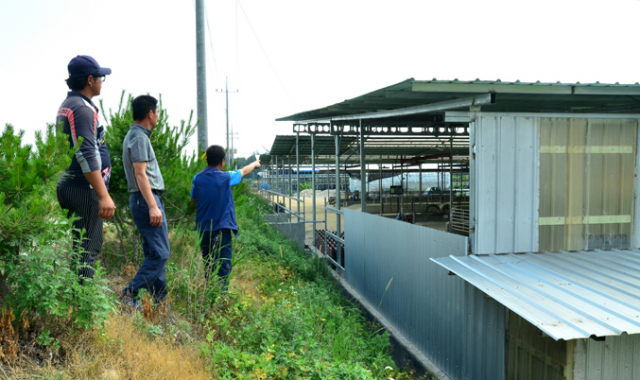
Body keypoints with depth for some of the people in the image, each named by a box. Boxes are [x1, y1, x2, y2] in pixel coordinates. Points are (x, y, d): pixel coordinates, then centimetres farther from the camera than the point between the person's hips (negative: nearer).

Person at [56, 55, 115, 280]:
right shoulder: (82, 108, -13)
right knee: (87, 249, -8)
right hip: (84, 189, -10)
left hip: (68, 186, 10)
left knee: (87, 246, 15)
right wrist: (104, 195, -25)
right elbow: (87, 155, -22)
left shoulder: (66, 106, 19)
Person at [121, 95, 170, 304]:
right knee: (160, 253, -12)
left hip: (147, 199, 11)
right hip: (146, 199, -11)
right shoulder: (139, 137, -11)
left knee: (154, 252, 12)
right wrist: (153, 206, -23)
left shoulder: (137, 135, 20)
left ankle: (160, 299, 16)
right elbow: (140, 174, -19)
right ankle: (130, 293, -11)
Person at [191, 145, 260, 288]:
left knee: (207, 264, 17)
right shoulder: (225, 177, -8)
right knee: (223, 266, -4)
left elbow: (193, 199, 16)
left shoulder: (197, 178, 2)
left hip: (203, 227, 5)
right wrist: (255, 164, 30)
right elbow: (244, 171, 11)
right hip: (222, 227, -5)